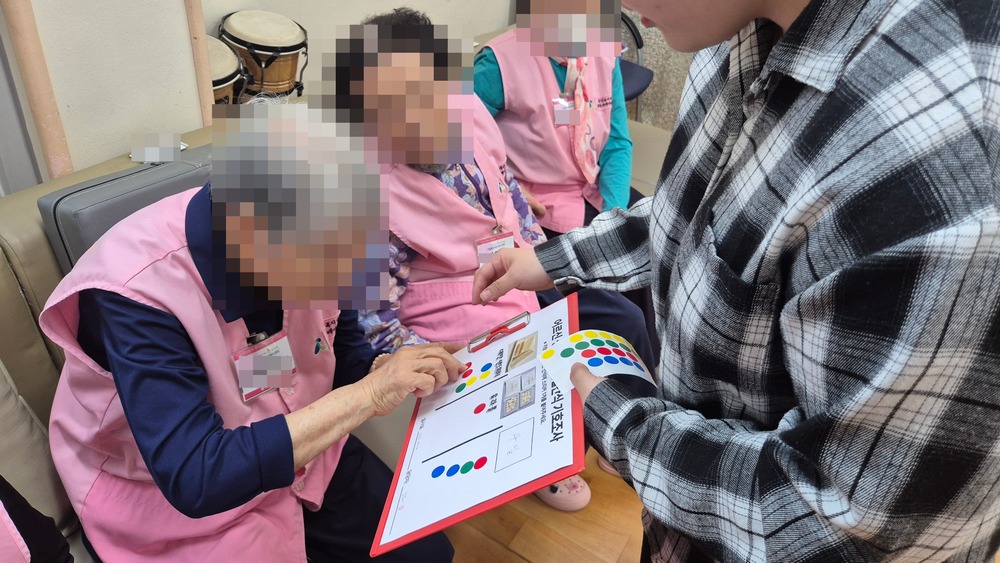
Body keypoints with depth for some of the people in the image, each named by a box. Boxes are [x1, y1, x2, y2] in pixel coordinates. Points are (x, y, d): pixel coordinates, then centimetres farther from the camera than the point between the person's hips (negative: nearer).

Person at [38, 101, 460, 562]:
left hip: (301, 447, 5)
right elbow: (196, 478, -35)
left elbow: (344, 353, 1)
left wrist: (393, 374, -21)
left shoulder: (304, 240, -16)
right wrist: (366, 396, -37)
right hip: (175, 496, -4)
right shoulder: (137, 295, -31)